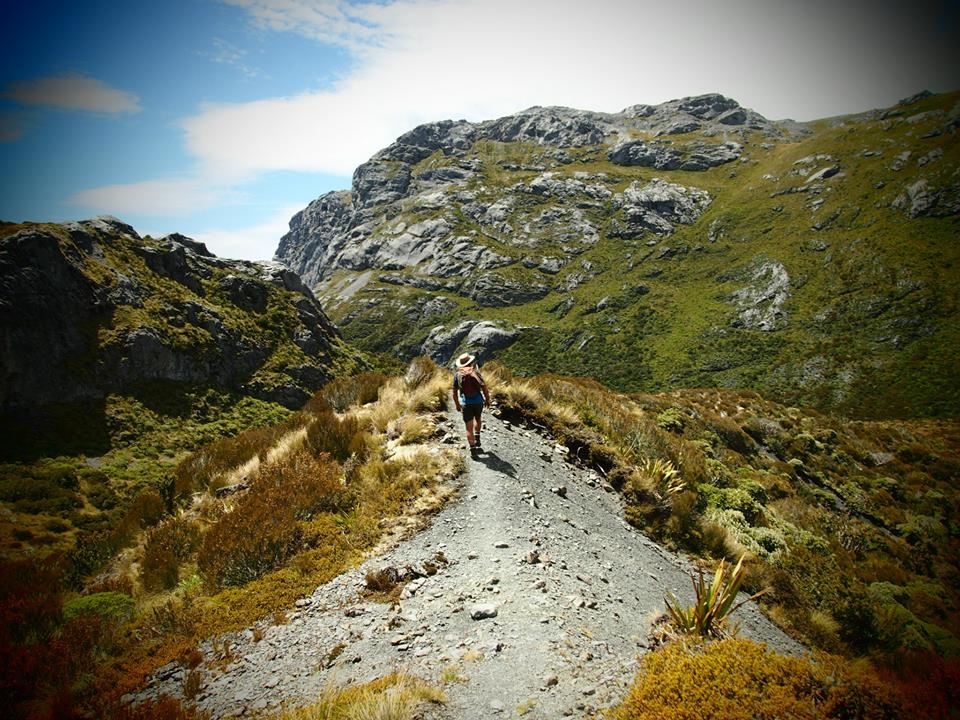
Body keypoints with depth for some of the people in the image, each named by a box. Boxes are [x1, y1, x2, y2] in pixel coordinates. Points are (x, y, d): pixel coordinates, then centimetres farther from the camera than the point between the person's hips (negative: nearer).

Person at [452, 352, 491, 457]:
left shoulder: (457, 375, 0)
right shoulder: (475, 372, -4)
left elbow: (454, 392, 4)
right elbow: (484, 388, -6)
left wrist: (457, 404, 16)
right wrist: (487, 399, 8)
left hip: (466, 404, 0)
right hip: (478, 401, 1)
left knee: (469, 427, 3)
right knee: (477, 419, 29)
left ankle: (473, 449, 1)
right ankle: (477, 439, 24)